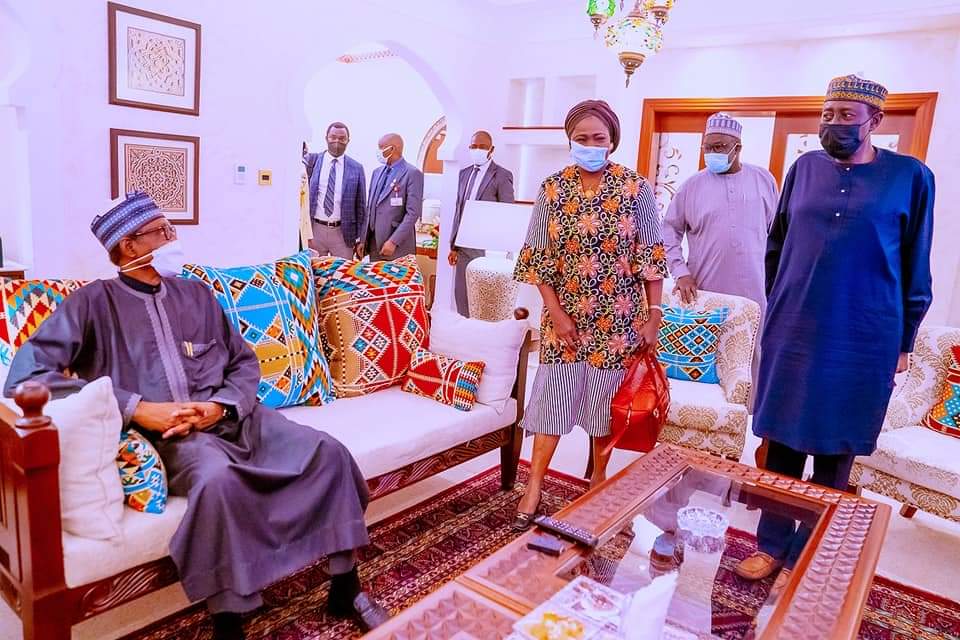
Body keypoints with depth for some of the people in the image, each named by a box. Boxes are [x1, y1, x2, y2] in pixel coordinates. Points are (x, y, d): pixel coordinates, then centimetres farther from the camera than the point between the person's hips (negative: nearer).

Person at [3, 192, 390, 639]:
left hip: (231, 416, 5)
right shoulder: (94, 302, 2)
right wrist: (138, 408, -17)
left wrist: (220, 406, -8)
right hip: (167, 432, -4)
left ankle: (345, 587, -3)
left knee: (328, 452, -17)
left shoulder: (196, 293, 17)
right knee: (218, 478, -39)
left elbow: (245, 362, 15)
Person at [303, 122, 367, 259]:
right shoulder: (312, 160, 5)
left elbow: (361, 205, 5)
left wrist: (360, 238, 3)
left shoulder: (356, 168, 3)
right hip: (315, 229, 1)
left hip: (343, 232, -1)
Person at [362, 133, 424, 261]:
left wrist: (394, 242, -19)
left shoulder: (413, 173, -8)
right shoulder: (377, 172, 14)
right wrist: (363, 239, 10)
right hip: (374, 244, 6)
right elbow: (370, 208, 16)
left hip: (398, 247, -6)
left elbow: (413, 213, -15)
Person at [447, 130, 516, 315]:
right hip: (463, 245, 6)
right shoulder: (465, 173, 14)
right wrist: (454, 245, 12)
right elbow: (458, 210, 16)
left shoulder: (502, 175, -5)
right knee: (461, 293, 10)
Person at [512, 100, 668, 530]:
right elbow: (538, 258, -2)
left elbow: (650, 257, -3)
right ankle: (534, 487, 14)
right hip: (564, 315, 1)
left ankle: (599, 478, 30)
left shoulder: (636, 189, -4)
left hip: (616, 318, 0)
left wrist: (653, 315, -7)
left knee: (607, 398, 10)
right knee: (553, 395, 3)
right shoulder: (552, 189, -2)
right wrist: (556, 313, -9)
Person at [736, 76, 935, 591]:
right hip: (791, 333, 3)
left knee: (834, 452, 8)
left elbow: (916, 268, 2)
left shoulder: (910, 176, -2)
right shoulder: (805, 168, 5)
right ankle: (772, 544, 25)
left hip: (863, 341, -2)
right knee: (781, 442, 9)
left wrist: (903, 341, 2)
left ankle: (804, 559, 23)